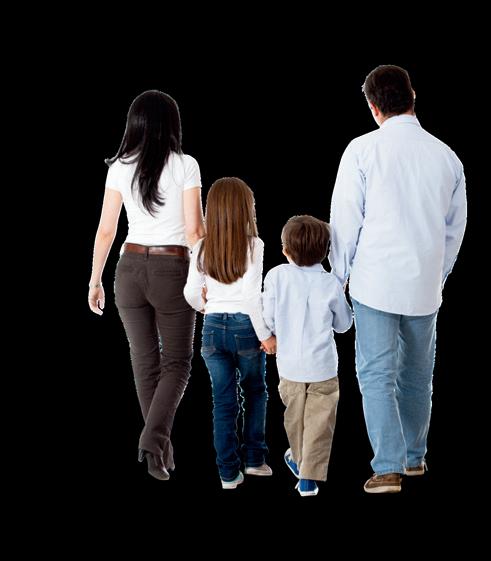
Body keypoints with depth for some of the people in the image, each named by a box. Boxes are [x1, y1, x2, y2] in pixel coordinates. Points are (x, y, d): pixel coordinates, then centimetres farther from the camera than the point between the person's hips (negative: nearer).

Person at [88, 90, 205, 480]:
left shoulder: (119, 167, 1)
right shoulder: (185, 165, -8)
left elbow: (106, 230, 2)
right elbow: (194, 230, -12)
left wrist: (95, 280, 9)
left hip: (131, 268, 3)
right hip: (172, 270, -3)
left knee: (145, 361, 15)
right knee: (177, 362, 9)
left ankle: (160, 447, 21)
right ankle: (154, 437, -12)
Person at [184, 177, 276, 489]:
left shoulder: (202, 249, 0)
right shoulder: (253, 245, -11)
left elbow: (191, 293, 0)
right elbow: (252, 295, -17)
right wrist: (265, 334, -9)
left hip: (213, 328, 3)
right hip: (245, 326, -3)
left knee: (224, 402, 8)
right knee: (255, 393, 19)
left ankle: (229, 472, 10)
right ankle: (255, 459, 21)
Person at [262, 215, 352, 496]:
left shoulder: (275, 276, -10)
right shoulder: (331, 283, -11)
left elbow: (269, 320, -4)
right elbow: (344, 324, 2)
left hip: (289, 365, 2)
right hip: (323, 367, -2)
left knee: (295, 417, 22)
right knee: (319, 421, 7)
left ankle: (300, 460, 42)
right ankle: (309, 478, 5)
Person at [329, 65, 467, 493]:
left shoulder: (363, 150, -10)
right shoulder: (446, 156, 3)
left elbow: (345, 220, -7)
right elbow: (456, 226, 11)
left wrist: (339, 274, 5)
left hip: (376, 281, -4)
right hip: (425, 284, 4)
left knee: (377, 376, 0)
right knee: (417, 374, 18)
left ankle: (388, 469, -5)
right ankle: (414, 457, 31)